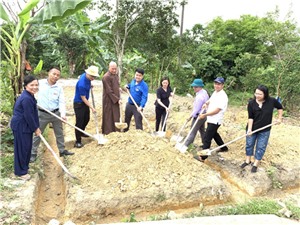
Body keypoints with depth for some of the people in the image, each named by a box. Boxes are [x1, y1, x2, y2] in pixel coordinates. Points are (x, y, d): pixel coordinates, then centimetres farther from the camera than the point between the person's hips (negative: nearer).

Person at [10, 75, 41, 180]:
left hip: (25, 125, 10)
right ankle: (21, 172, 16)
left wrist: (36, 127, 15)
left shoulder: (29, 96, 8)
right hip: (20, 126, -10)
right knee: (22, 148, 2)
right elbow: (28, 116, -22)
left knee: (27, 146, 19)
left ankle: (24, 166, 36)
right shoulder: (26, 99, -25)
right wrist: (35, 128, -11)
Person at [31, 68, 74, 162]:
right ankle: (33, 153, 21)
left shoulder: (59, 88, -4)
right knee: (37, 133, 7)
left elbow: (62, 102, -10)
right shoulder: (40, 83, -7)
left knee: (59, 133, 14)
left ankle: (62, 150, 30)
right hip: (42, 113, -2)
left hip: (56, 113, 2)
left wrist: (63, 114, -24)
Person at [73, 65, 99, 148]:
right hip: (79, 104, -9)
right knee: (79, 122, -6)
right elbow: (83, 98, -24)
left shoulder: (86, 75, -7)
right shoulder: (81, 84, -32)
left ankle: (82, 132, 44)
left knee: (86, 119, 20)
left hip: (85, 102, 9)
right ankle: (78, 142, 2)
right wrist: (92, 108, -22)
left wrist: (89, 86, 8)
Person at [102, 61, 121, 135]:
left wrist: (119, 98, 8)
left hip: (116, 100, 8)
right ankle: (108, 133, 10)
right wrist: (117, 99, -17)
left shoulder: (116, 75, 10)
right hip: (109, 101, -8)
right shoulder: (106, 77, -17)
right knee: (109, 118, 0)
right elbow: (109, 91, -19)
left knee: (116, 117, 14)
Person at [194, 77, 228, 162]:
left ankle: (203, 157, 4)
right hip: (211, 119, 10)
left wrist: (205, 115, -22)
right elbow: (211, 100, 26)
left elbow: (216, 110, -25)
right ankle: (224, 148, 47)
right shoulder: (215, 92, 8)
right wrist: (206, 103, 3)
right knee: (214, 134, 27)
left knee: (207, 137, -6)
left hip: (215, 120, -10)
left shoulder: (223, 96, -22)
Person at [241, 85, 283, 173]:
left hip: (265, 130, 0)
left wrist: (280, 118, 2)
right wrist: (249, 129, -22)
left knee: (261, 147, 8)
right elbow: (250, 117, -14)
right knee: (249, 145, 14)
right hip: (252, 128, 1)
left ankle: (255, 164, 24)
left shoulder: (272, 101, -15)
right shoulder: (251, 103, -15)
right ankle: (248, 161, 34)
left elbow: (280, 107, 5)